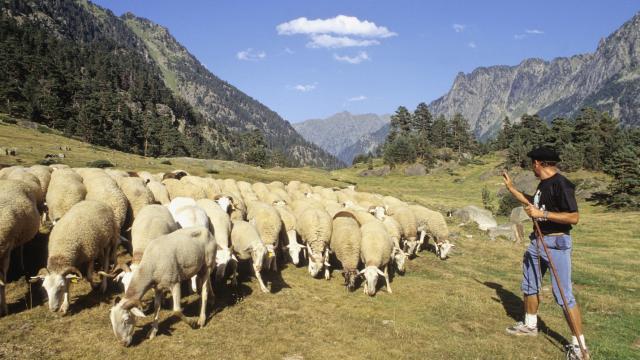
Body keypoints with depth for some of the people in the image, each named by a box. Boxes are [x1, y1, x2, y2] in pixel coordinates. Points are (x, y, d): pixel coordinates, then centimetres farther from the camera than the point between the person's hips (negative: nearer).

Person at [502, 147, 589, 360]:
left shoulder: (561, 184, -18)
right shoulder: (543, 184, 10)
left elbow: (574, 217, -23)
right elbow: (532, 203, 28)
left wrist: (542, 214, -24)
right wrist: (510, 187, 28)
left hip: (556, 243, -10)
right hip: (537, 241, 10)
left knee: (563, 295, -7)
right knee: (529, 286, 20)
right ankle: (530, 325, 38)